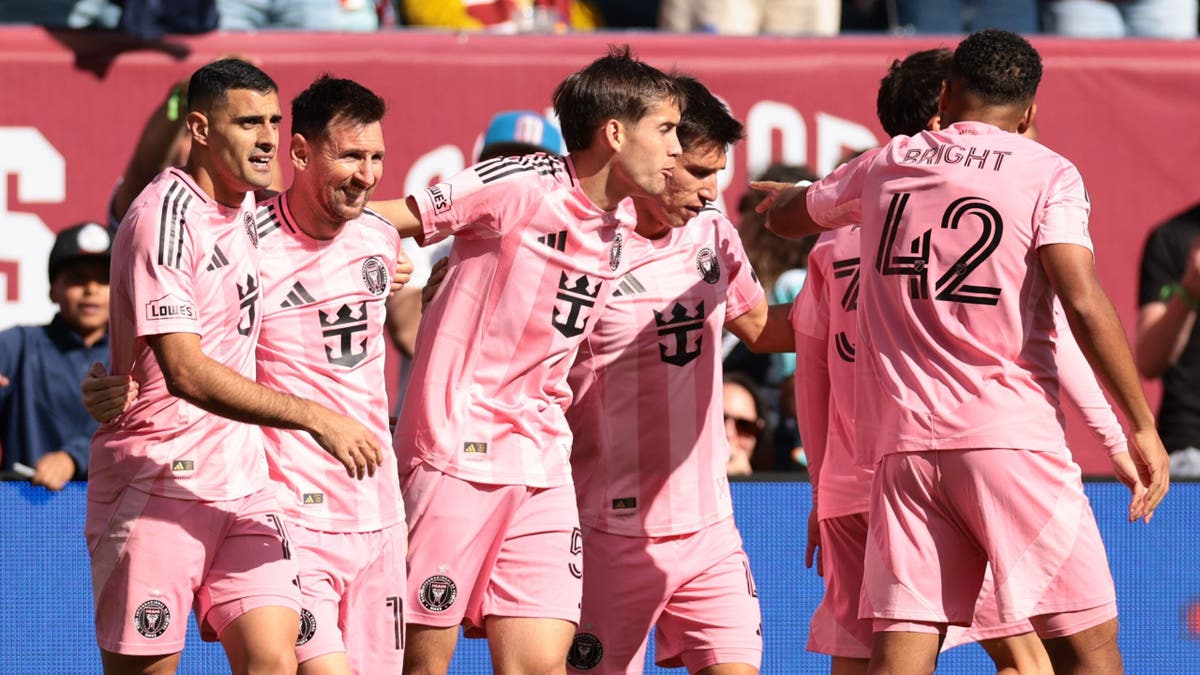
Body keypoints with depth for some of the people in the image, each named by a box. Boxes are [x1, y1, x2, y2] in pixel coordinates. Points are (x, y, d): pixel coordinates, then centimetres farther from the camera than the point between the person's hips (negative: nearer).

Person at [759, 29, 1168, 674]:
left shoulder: (884, 166, 14)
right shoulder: (1047, 174, 1)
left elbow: (784, 216, 33)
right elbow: (1083, 303, -11)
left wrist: (791, 194, 57)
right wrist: (1142, 426, -8)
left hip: (903, 442, 4)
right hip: (1014, 439, -3)